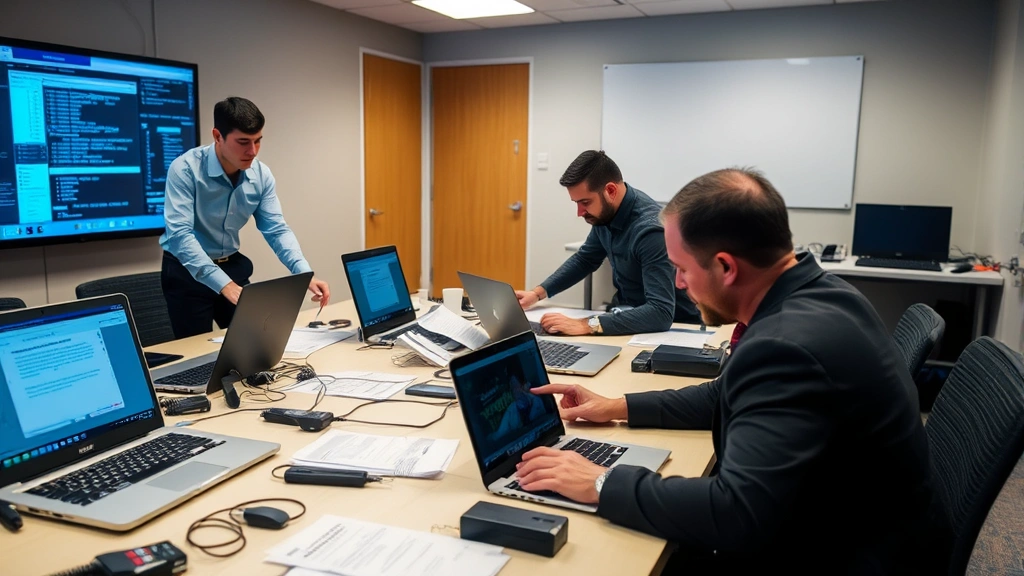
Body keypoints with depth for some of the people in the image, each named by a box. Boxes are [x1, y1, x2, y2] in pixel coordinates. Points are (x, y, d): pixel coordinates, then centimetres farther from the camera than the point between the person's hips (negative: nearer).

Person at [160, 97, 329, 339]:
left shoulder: (261, 175, -8)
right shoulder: (185, 169, -23)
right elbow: (179, 234, -31)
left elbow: (277, 230, -7)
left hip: (233, 266, 5)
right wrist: (224, 284, -41)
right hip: (186, 271, -4)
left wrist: (305, 274, -24)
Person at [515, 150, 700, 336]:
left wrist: (587, 325, -41)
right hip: (627, 314, 7)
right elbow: (585, 259, 14)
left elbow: (661, 312, -36)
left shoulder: (650, 229, -29)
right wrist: (538, 292, 2)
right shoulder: (605, 213, -5)